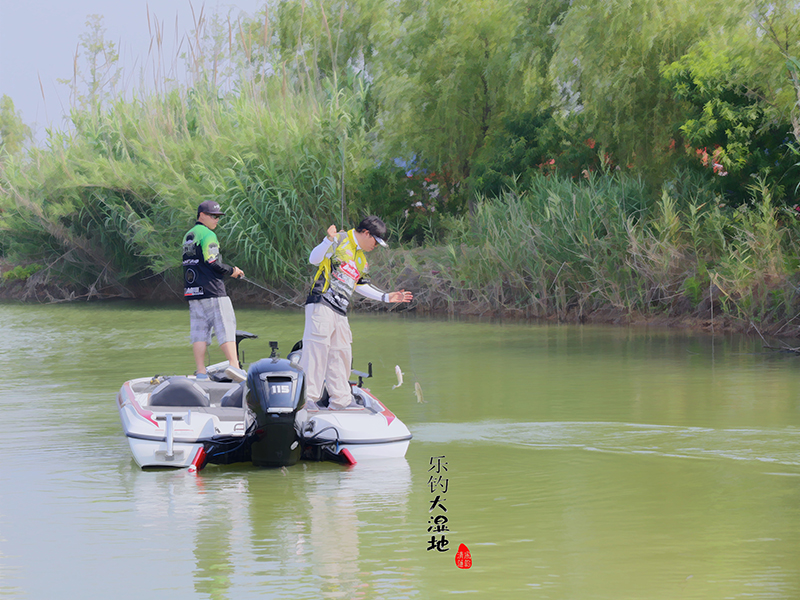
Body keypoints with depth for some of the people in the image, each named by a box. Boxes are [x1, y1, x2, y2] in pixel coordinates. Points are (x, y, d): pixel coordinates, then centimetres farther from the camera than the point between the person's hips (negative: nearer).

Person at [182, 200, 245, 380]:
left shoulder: (188, 236, 19)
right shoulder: (207, 235, -9)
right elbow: (213, 263, -16)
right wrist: (231, 270, 0)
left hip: (192, 291, 8)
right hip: (212, 291, -8)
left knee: (199, 332, 5)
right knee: (226, 327, -8)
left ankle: (201, 372, 1)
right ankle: (234, 365, -17)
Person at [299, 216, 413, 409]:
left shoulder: (361, 260, 24)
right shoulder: (340, 240, -2)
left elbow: (360, 285, 33)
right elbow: (314, 259, -11)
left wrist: (386, 297, 32)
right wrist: (328, 240, -27)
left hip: (340, 311, 9)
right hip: (321, 304, -9)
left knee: (341, 353, 11)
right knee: (316, 347, -15)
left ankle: (341, 399, 17)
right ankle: (307, 396, -18)